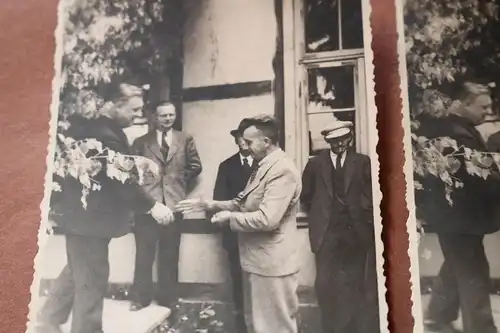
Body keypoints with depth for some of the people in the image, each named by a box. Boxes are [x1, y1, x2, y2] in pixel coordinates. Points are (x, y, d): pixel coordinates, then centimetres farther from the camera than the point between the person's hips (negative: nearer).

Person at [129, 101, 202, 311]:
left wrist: (181, 184, 6)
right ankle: (141, 297, 15)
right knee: (144, 253, 3)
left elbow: (195, 166, 12)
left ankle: (168, 298, 21)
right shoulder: (141, 142, 9)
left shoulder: (185, 140, 11)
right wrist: (139, 189, -4)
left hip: (173, 202, 1)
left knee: (170, 254, 9)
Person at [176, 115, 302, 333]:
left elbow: (267, 219, -30)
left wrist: (230, 217, -15)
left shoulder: (282, 170, -22)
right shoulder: (262, 167, 11)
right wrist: (206, 204, 5)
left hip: (271, 264, -10)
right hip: (256, 260, 10)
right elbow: (243, 204, 16)